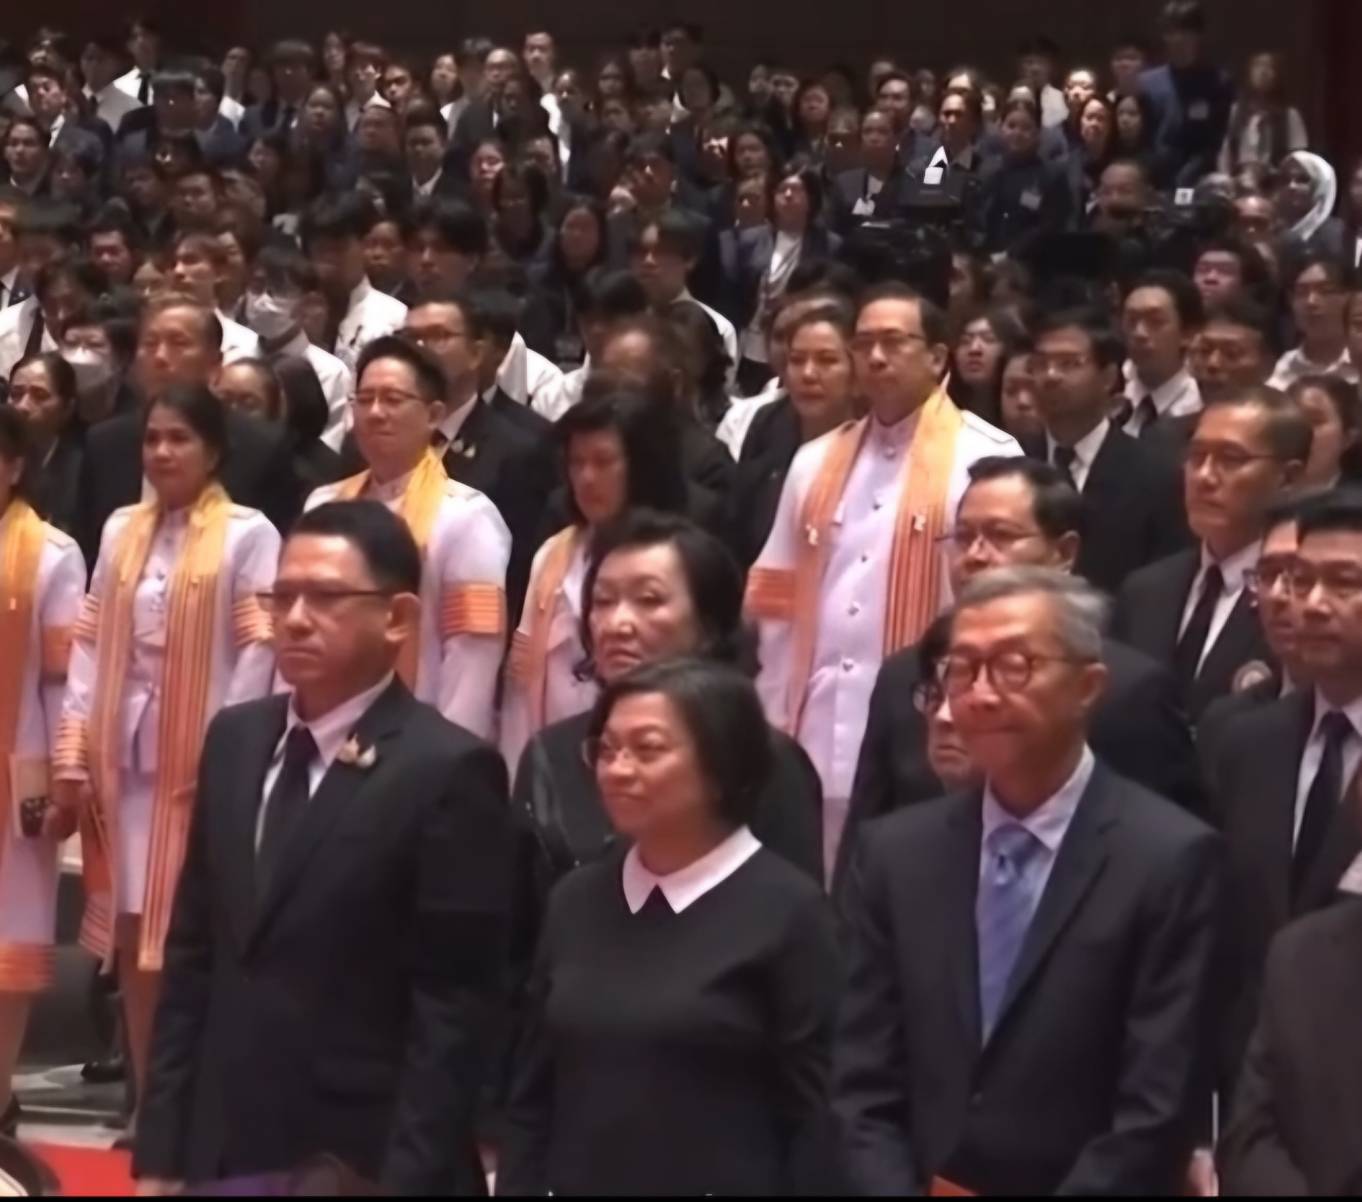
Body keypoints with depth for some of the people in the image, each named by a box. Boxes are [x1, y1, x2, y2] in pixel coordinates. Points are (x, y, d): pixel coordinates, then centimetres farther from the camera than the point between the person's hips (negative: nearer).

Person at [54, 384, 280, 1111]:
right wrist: (73, 753, 3)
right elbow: (90, 646, 9)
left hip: (200, 758, -5)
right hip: (121, 756, 5)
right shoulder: (120, 531, 12)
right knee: (131, 932, 7)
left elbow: (258, 650, -8)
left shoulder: (248, 534, -4)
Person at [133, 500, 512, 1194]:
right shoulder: (235, 740, 8)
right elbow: (193, 954, 10)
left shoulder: (447, 771, -12)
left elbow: (452, 1011, -13)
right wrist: (161, 1151, 7)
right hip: (220, 1154, 5)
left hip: (361, 1164, -5)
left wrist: (403, 1180, -16)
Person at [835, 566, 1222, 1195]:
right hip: (922, 1184, 3)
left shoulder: (1170, 858, -4)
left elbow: (1157, 1113, -7)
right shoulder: (895, 853, 8)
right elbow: (862, 1090, 6)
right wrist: (895, 1188, -8)